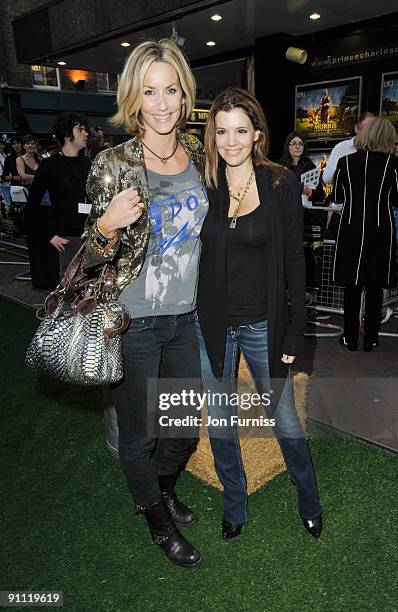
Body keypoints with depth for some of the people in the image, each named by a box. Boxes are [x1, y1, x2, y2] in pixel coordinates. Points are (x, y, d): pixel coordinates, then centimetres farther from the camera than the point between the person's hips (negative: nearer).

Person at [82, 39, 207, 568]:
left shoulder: (199, 156, 2)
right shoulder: (114, 165, -12)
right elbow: (94, 257, -8)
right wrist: (106, 228, -28)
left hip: (186, 317, 5)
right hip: (133, 324, -4)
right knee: (138, 434, 14)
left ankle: (162, 486, 53)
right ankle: (158, 520, 43)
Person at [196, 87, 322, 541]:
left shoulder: (281, 184, -5)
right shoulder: (202, 186, 0)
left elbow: (294, 262, -3)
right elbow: (190, 259, 4)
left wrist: (295, 332, -5)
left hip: (262, 324, -2)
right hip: (211, 323, 2)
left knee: (286, 421, 11)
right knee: (220, 422, 15)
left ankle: (310, 503, 40)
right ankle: (234, 506, 40)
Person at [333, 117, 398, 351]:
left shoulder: (345, 162, -3)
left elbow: (338, 196, 7)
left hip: (352, 230, 1)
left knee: (352, 286, 9)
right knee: (375, 287, 9)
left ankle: (350, 338, 15)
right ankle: (371, 338, 17)